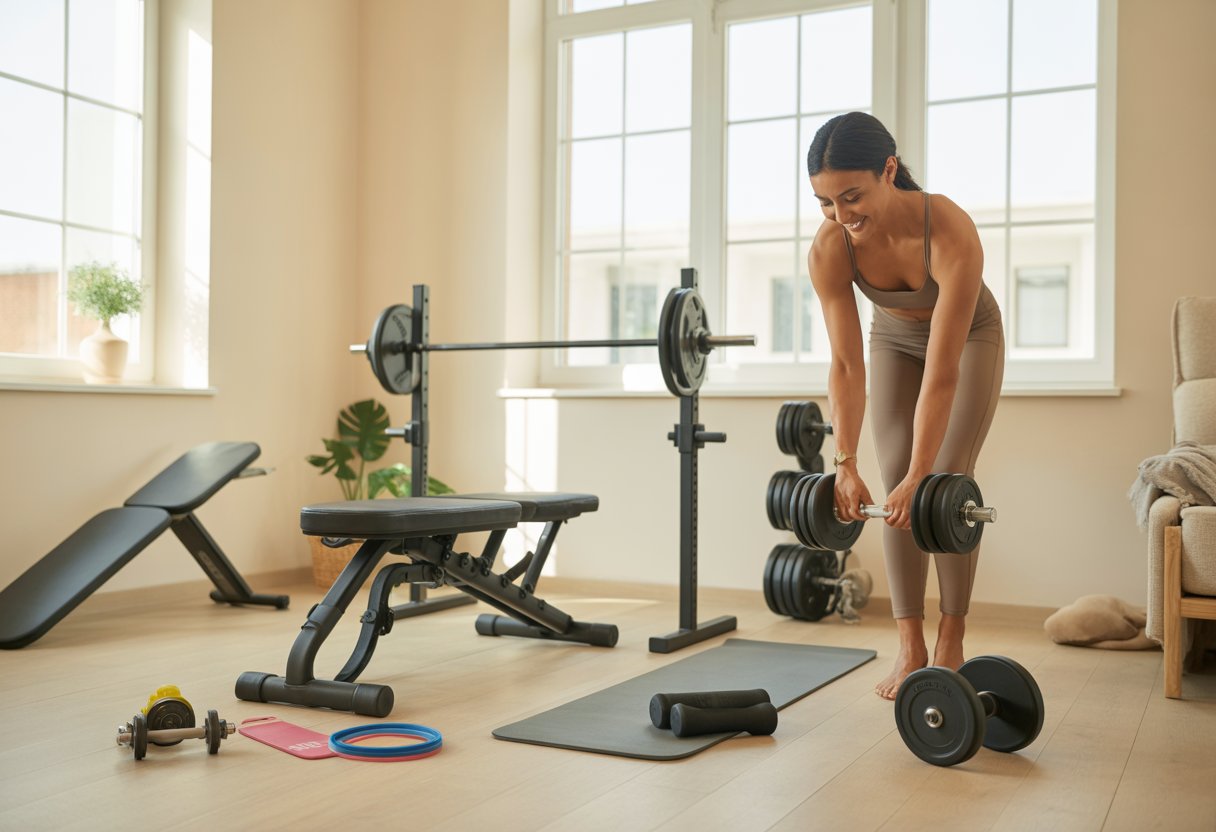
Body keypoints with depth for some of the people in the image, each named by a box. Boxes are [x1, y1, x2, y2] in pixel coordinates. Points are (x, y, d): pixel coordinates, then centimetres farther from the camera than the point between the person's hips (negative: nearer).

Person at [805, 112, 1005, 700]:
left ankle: (950, 642, 4)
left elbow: (941, 373, -38)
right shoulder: (829, 249, -29)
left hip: (968, 336, -3)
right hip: (894, 339, 3)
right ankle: (910, 648, -2)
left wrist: (920, 476, -39)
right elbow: (846, 366, -24)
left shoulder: (950, 232, -40)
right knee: (893, 481, -6)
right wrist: (845, 464, -29)